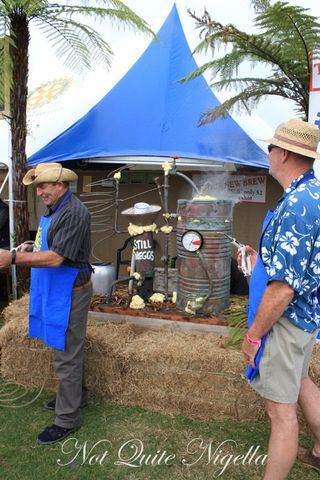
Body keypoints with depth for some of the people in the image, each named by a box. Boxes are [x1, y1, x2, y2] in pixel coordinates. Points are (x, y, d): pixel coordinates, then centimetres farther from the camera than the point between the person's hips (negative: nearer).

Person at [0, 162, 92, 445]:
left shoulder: (73, 213, -21)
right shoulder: (54, 209, 11)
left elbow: (56, 258, -26)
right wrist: (32, 247, 4)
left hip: (70, 293, -10)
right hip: (57, 291, 10)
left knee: (66, 356, 1)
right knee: (71, 350, 22)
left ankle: (67, 419, 15)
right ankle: (75, 395, 39)